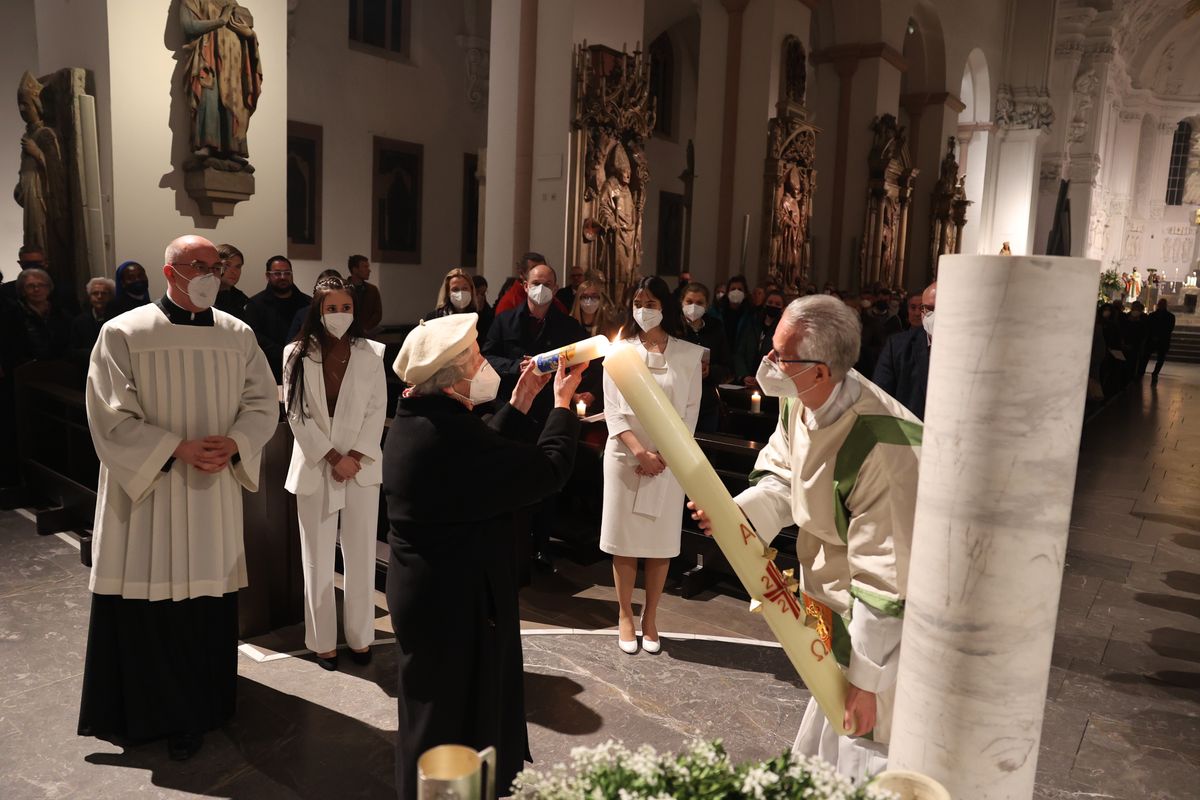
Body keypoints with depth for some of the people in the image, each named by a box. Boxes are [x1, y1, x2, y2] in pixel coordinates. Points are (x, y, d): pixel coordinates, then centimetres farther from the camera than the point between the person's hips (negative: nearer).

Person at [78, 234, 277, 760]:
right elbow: (112, 419, -8)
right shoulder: (123, 334, -5)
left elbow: (263, 404, 6)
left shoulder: (238, 336, 5)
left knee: (207, 598, 7)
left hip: (215, 495, 3)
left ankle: (197, 708, 24)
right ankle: (147, 712, 21)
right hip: (146, 490, -3)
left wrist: (234, 442, -12)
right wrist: (178, 448, -17)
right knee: (145, 603, 3)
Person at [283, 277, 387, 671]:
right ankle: (323, 640, 18)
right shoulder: (297, 354, -1)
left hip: (362, 468, 1)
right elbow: (297, 414, -4)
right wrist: (333, 458, -11)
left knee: (360, 557, 6)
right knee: (318, 561, 6)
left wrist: (355, 457, -10)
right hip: (315, 468, 0)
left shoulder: (372, 353, 1)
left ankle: (360, 636, 19)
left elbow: (377, 410, 0)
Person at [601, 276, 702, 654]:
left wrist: (664, 455, -11)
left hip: (669, 460, 0)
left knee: (661, 541, 5)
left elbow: (690, 411, 0)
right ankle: (625, 616, 17)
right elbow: (613, 410, -2)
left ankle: (650, 618, 18)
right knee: (624, 538, 4)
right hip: (625, 456, 0)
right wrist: (641, 452, -14)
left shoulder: (688, 354, 2)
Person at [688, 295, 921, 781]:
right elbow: (781, 476, 7)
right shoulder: (799, 402, -10)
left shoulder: (882, 450, -34)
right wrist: (739, 511, -14)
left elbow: (885, 577, -28)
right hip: (831, 612, 7)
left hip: (882, 627, -7)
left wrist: (866, 678, -20)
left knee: (857, 770, 10)